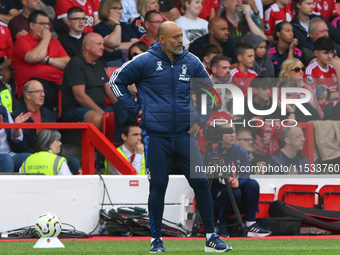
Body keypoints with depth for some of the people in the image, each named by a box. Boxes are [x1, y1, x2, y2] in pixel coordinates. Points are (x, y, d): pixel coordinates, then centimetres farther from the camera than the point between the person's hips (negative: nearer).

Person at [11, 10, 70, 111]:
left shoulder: (54, 42, 27)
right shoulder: (22, 41, 10)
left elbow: (68, 63, 13)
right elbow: (34, 57, -11)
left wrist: (47, 60, -1)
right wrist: (46, 38, 5)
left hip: (57, 83, 5)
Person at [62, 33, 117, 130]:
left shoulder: (100, 65, 20)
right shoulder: (76, 64, -8)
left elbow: (109, 90, 19)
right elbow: (80, 96, -16)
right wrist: (101, 112, -21)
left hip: (99, 109, 8)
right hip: (74, 110, -8)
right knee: (97, 119, -39)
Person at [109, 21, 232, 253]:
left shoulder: (191, 62, 5)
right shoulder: (145, 62, -4)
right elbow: (116, 80, 6)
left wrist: (201, 118, 10)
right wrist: (135, 108, 1)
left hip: (185, 135, 2)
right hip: (156, 136, -2)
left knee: (201, 182, -4)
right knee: (158, 187, 1)